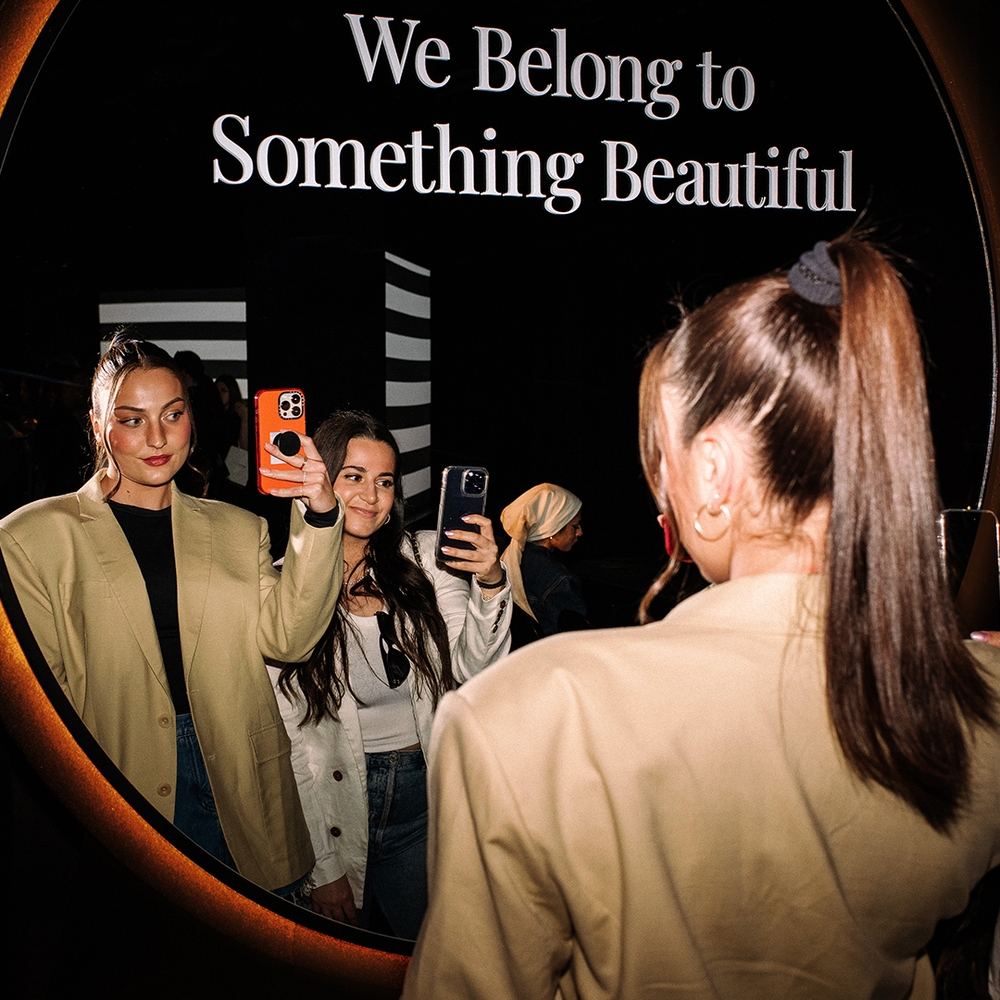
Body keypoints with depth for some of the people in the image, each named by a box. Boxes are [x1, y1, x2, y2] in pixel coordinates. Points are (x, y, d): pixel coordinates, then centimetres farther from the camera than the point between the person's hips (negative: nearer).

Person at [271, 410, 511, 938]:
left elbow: (470, 667, -8)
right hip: (335, 801, -2)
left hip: (424, 793, 2)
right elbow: (290, 740, -6)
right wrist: (323, 866, -6)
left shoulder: (425, 560, -1)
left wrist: (491, 585, -26)